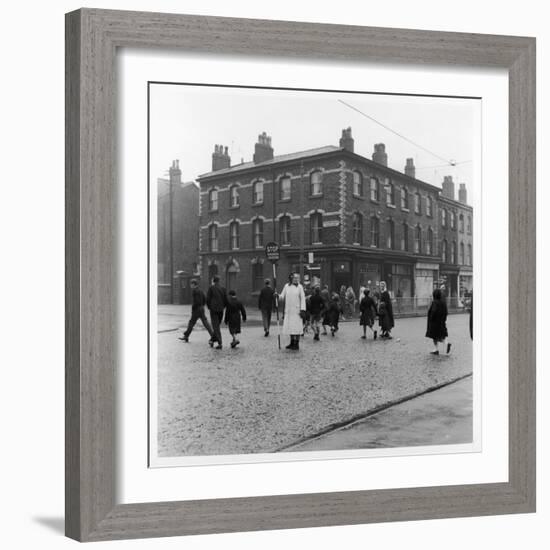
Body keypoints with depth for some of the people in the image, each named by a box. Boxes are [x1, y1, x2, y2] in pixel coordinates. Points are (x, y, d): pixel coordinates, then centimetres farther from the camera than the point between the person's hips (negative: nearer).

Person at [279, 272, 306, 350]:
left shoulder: (299, 287, -1)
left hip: (297, 310, -3)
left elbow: (303, 299, -3)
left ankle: (296, 344, 0)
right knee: (289, 326, 8)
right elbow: (282, 297, 10)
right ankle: (292, 343, 20)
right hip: (288, 310, 4)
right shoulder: (286, 286, 7)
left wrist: (303, 310, -11)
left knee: (297, 327, -6)